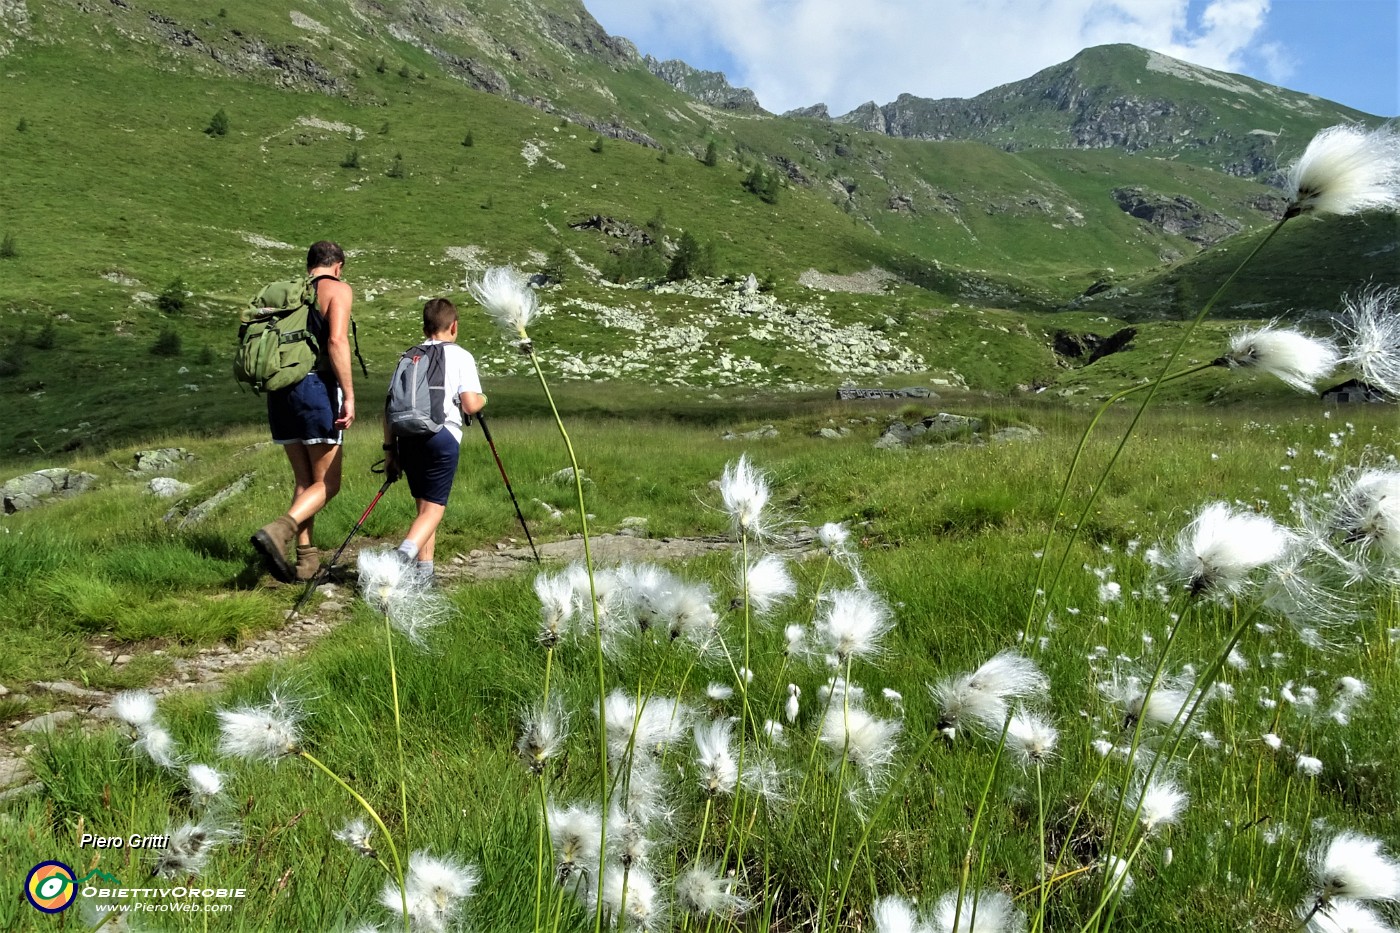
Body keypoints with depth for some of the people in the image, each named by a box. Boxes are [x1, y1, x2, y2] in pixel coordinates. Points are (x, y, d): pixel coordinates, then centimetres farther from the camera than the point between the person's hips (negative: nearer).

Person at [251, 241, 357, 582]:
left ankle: (306, 559, 12)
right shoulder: (338, 289, 2)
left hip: (280, 390, 7)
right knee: (327, 483, -2)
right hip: (315, 387, -6)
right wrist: (349, 395, -14)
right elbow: (337, 341, -13)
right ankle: (277, 531, -23)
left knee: (304, 480, 14)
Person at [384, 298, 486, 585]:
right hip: (443, 435, -4)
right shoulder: (461, 356, 5)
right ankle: (404, 556, -28)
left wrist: (390, 449, 16)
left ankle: (424, 572, 14)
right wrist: (482, 399, 18)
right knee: (434, 508, -3)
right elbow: (470, 405, -5)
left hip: (407, 436, 5)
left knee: (424, 504, 17)